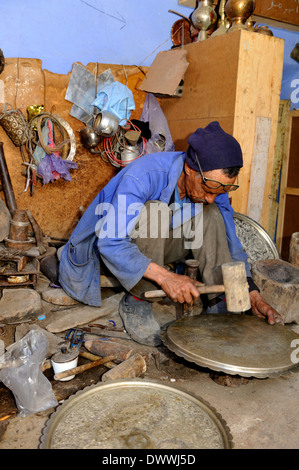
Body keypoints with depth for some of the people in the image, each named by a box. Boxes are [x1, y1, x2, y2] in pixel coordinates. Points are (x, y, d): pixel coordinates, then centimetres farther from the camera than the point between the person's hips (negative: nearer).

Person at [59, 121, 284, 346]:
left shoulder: (214, 184, -12)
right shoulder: (143, 175, -32)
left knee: (210, 214, -17)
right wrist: (164, 276, -45)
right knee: (155, 211, -34)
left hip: (153, 249, 5)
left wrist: (253, 294, -19)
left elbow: (230, 245, -6)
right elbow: (110, 242, -36)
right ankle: (137, 301, -19)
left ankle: (220, 307, -15)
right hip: (106, 251, -5)